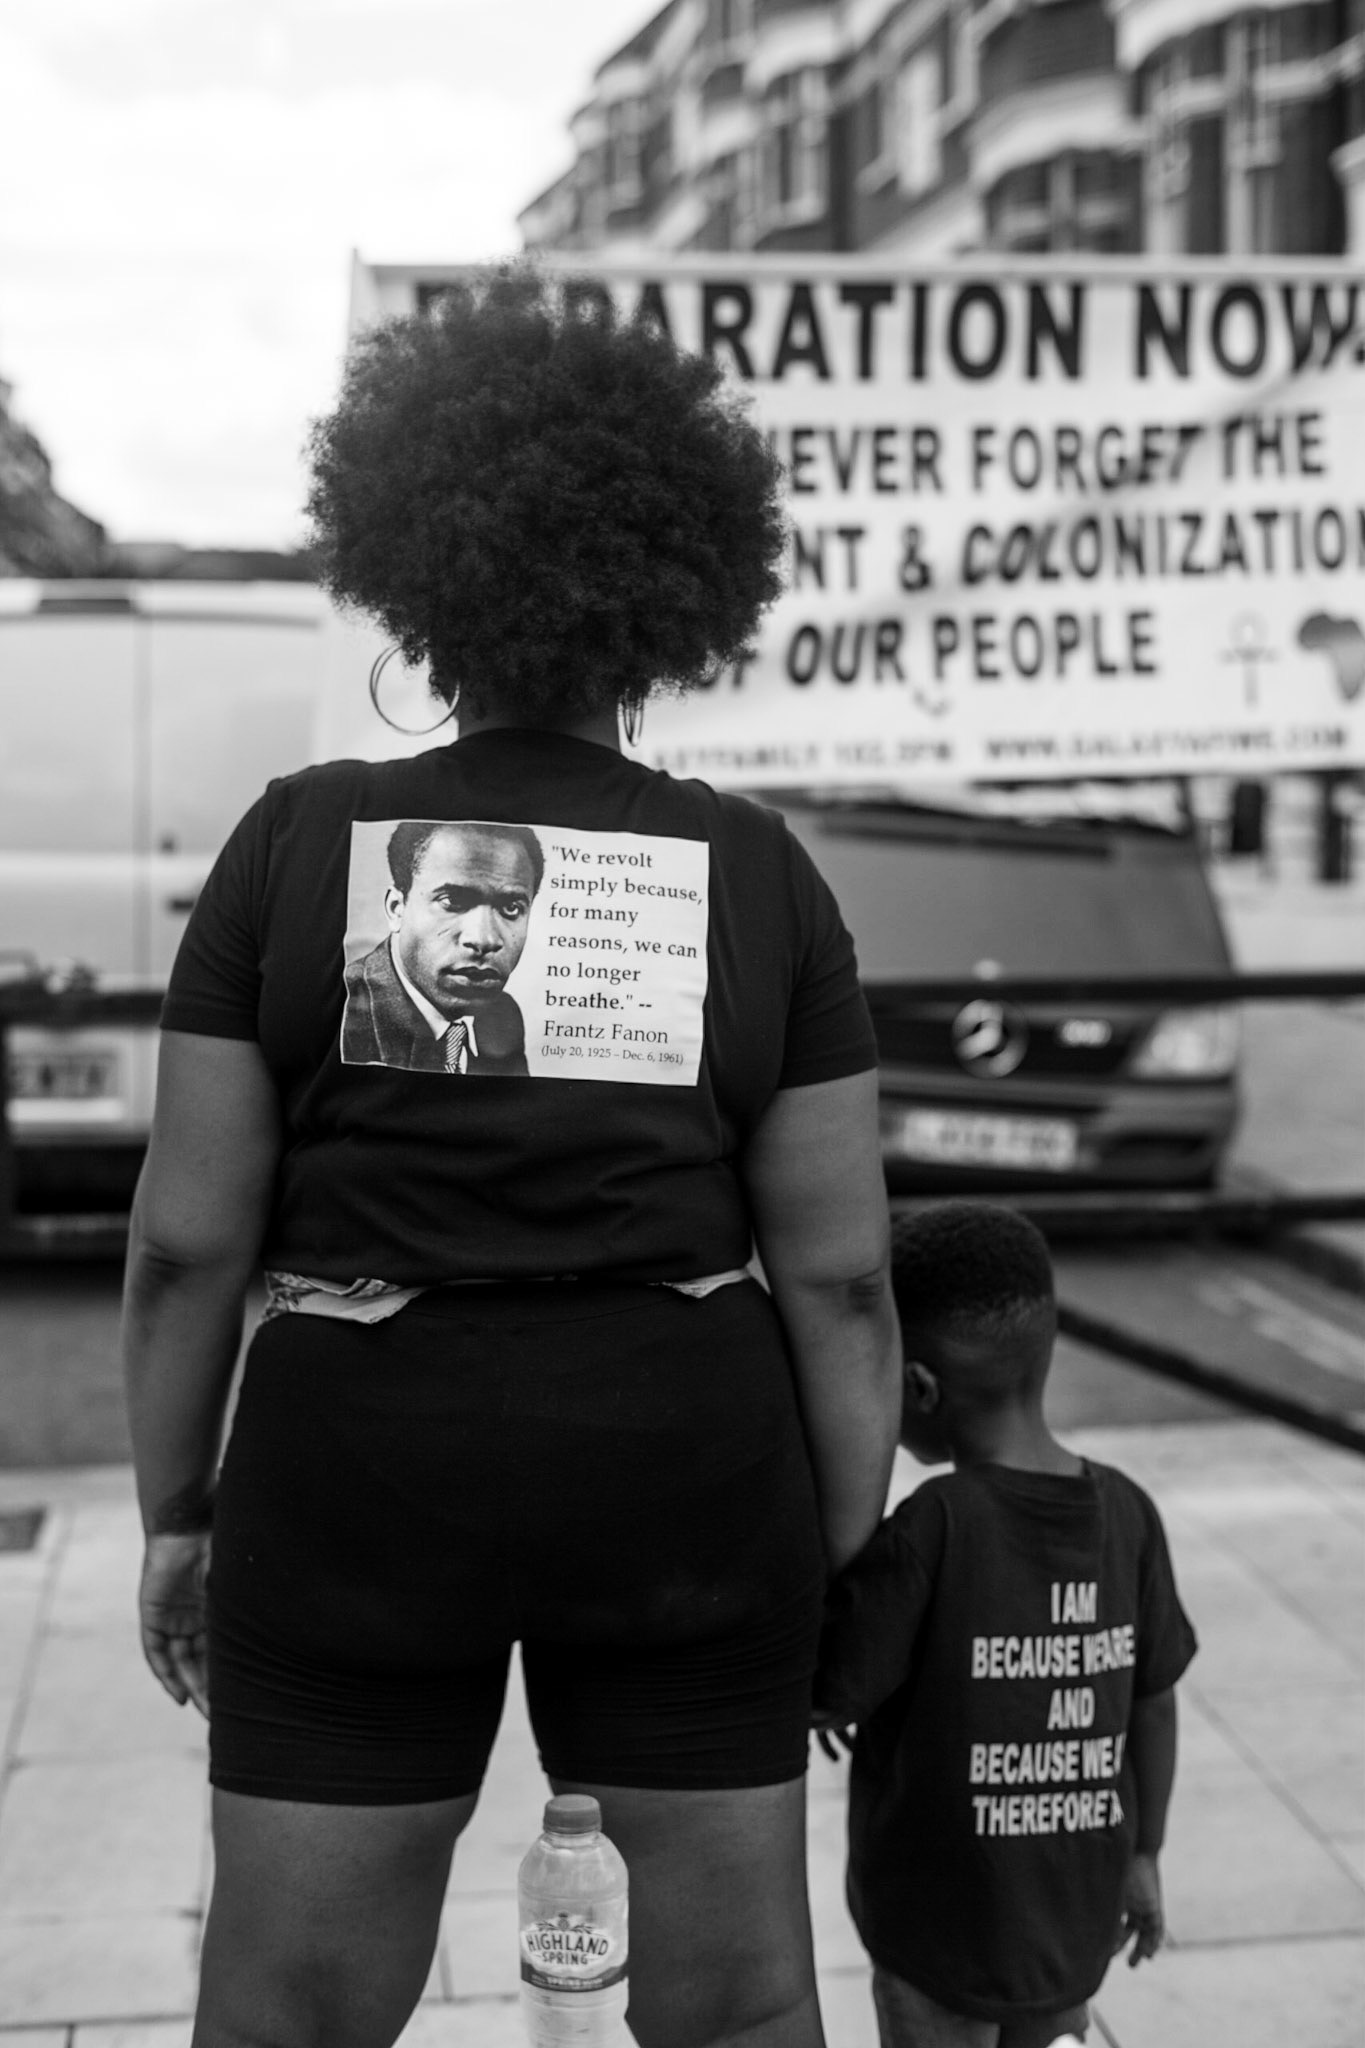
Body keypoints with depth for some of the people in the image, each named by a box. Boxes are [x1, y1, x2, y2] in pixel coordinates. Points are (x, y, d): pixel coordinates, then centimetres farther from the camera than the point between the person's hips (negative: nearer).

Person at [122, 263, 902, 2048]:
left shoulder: (300, 842, -4)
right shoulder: (759, 873, -1)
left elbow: (189, 1236, -4)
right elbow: (840, 1267, -2)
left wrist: (174, 1508, 8)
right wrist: (846, 1555, 8)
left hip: (365, 1454, 0)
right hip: (688, 1457, 1)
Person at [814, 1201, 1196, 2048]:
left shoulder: (931, 1528, -23)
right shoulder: (1127, 1513, -7)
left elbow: (825, 1699, -18)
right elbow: (1155, 1702, 3)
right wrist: (1142, 1858, 16)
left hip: (939, 1924, -5)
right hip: (1076, 1918, 5)